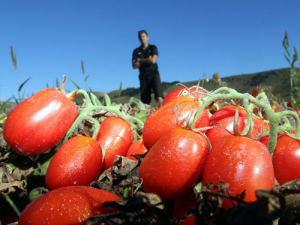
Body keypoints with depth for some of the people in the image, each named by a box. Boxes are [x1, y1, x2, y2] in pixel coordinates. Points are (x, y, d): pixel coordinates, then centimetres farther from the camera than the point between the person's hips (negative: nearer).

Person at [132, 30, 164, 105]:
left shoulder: (153, 48, 10)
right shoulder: (136, 51, 14)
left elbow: (153, 60, -7)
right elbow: (134, 65, 1)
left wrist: (140, 60, 2)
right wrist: (147, 60, -3)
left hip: (154, 74, -2)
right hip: (143, 76, 2)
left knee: (159, 97, -20)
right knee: (145, 101, -3)